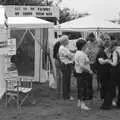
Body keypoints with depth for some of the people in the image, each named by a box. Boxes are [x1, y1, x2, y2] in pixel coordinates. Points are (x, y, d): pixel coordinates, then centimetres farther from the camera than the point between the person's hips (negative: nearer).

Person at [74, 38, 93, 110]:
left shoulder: (77, 53, 13)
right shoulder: (82, 54, -20)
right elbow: (82, 66, -26)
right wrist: (89, 70, -18)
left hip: (78, 72, 11)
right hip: (83, 74, -11)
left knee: (80, 88, 16)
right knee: (83, 88, -6)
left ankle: (79, 102, 25)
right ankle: (82, 104, -3)